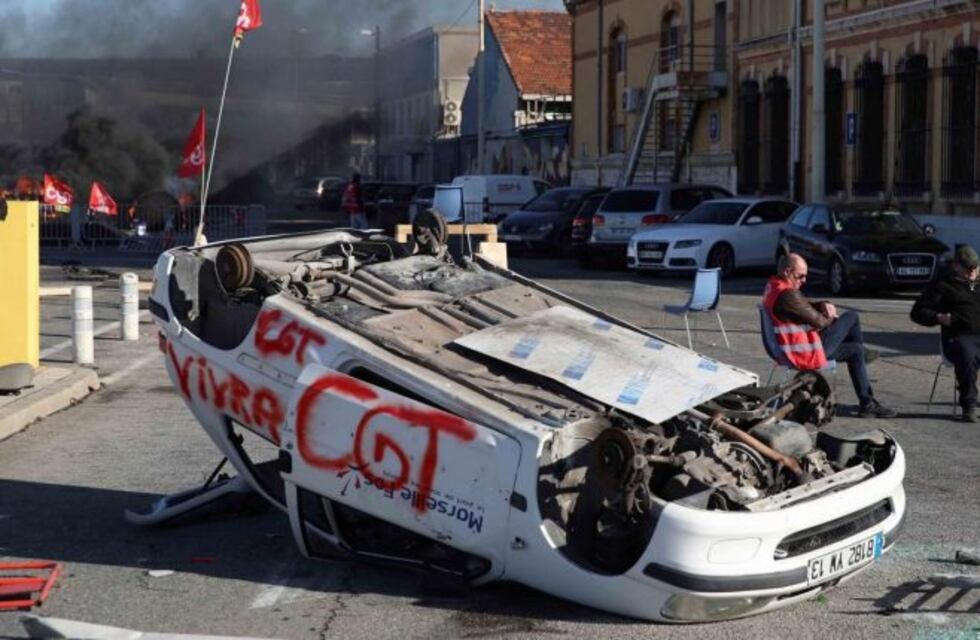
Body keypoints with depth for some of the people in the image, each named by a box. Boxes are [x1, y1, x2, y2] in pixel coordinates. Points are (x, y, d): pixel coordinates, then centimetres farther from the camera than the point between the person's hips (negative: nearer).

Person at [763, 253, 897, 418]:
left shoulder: (773, 288, 7)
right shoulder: (787, 295, -27)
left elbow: (806, 307, 18)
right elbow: (819, 321, -20)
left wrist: (823, 305, -2)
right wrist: (831, 316, 2)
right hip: (807, 353, -11)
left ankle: (867, 403, 28)